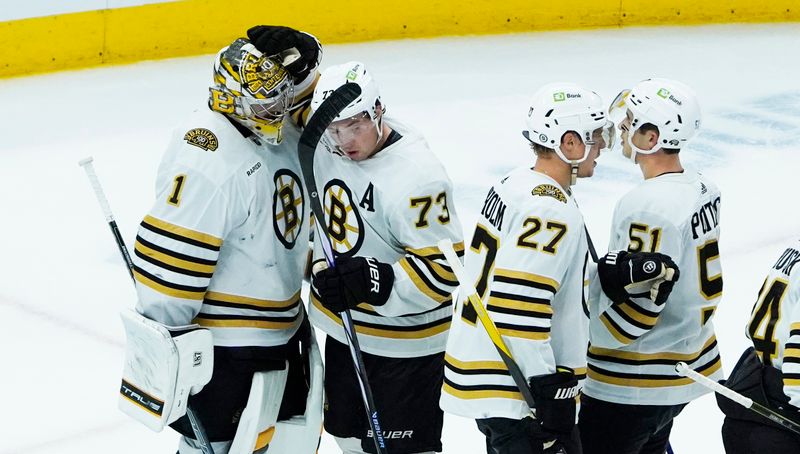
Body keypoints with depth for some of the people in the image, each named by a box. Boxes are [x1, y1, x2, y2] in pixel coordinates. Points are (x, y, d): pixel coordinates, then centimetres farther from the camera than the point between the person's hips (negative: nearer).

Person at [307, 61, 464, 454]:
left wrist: (375, 281, -32)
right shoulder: (327, 149, -5)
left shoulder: (416, 178, -26)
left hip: (403, 341, -8)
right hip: (343, 327, 8)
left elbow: (443, 268, -25)